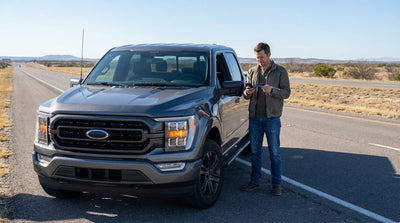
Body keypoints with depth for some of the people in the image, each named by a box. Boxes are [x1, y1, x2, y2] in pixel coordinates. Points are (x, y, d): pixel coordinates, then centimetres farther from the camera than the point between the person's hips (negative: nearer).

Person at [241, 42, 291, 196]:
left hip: (272, 117, -3)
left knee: (274, 152, 2)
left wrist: (272, 90, -21)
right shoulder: (252, 71, 11)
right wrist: (247, 92, -11)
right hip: (254, 117, 3)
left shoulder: (280, 71, 2)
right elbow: (246, 94, 13)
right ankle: (255, 181, 21)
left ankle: (276, 184, 11)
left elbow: (286, 92, -4)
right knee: (255, 151, 10)